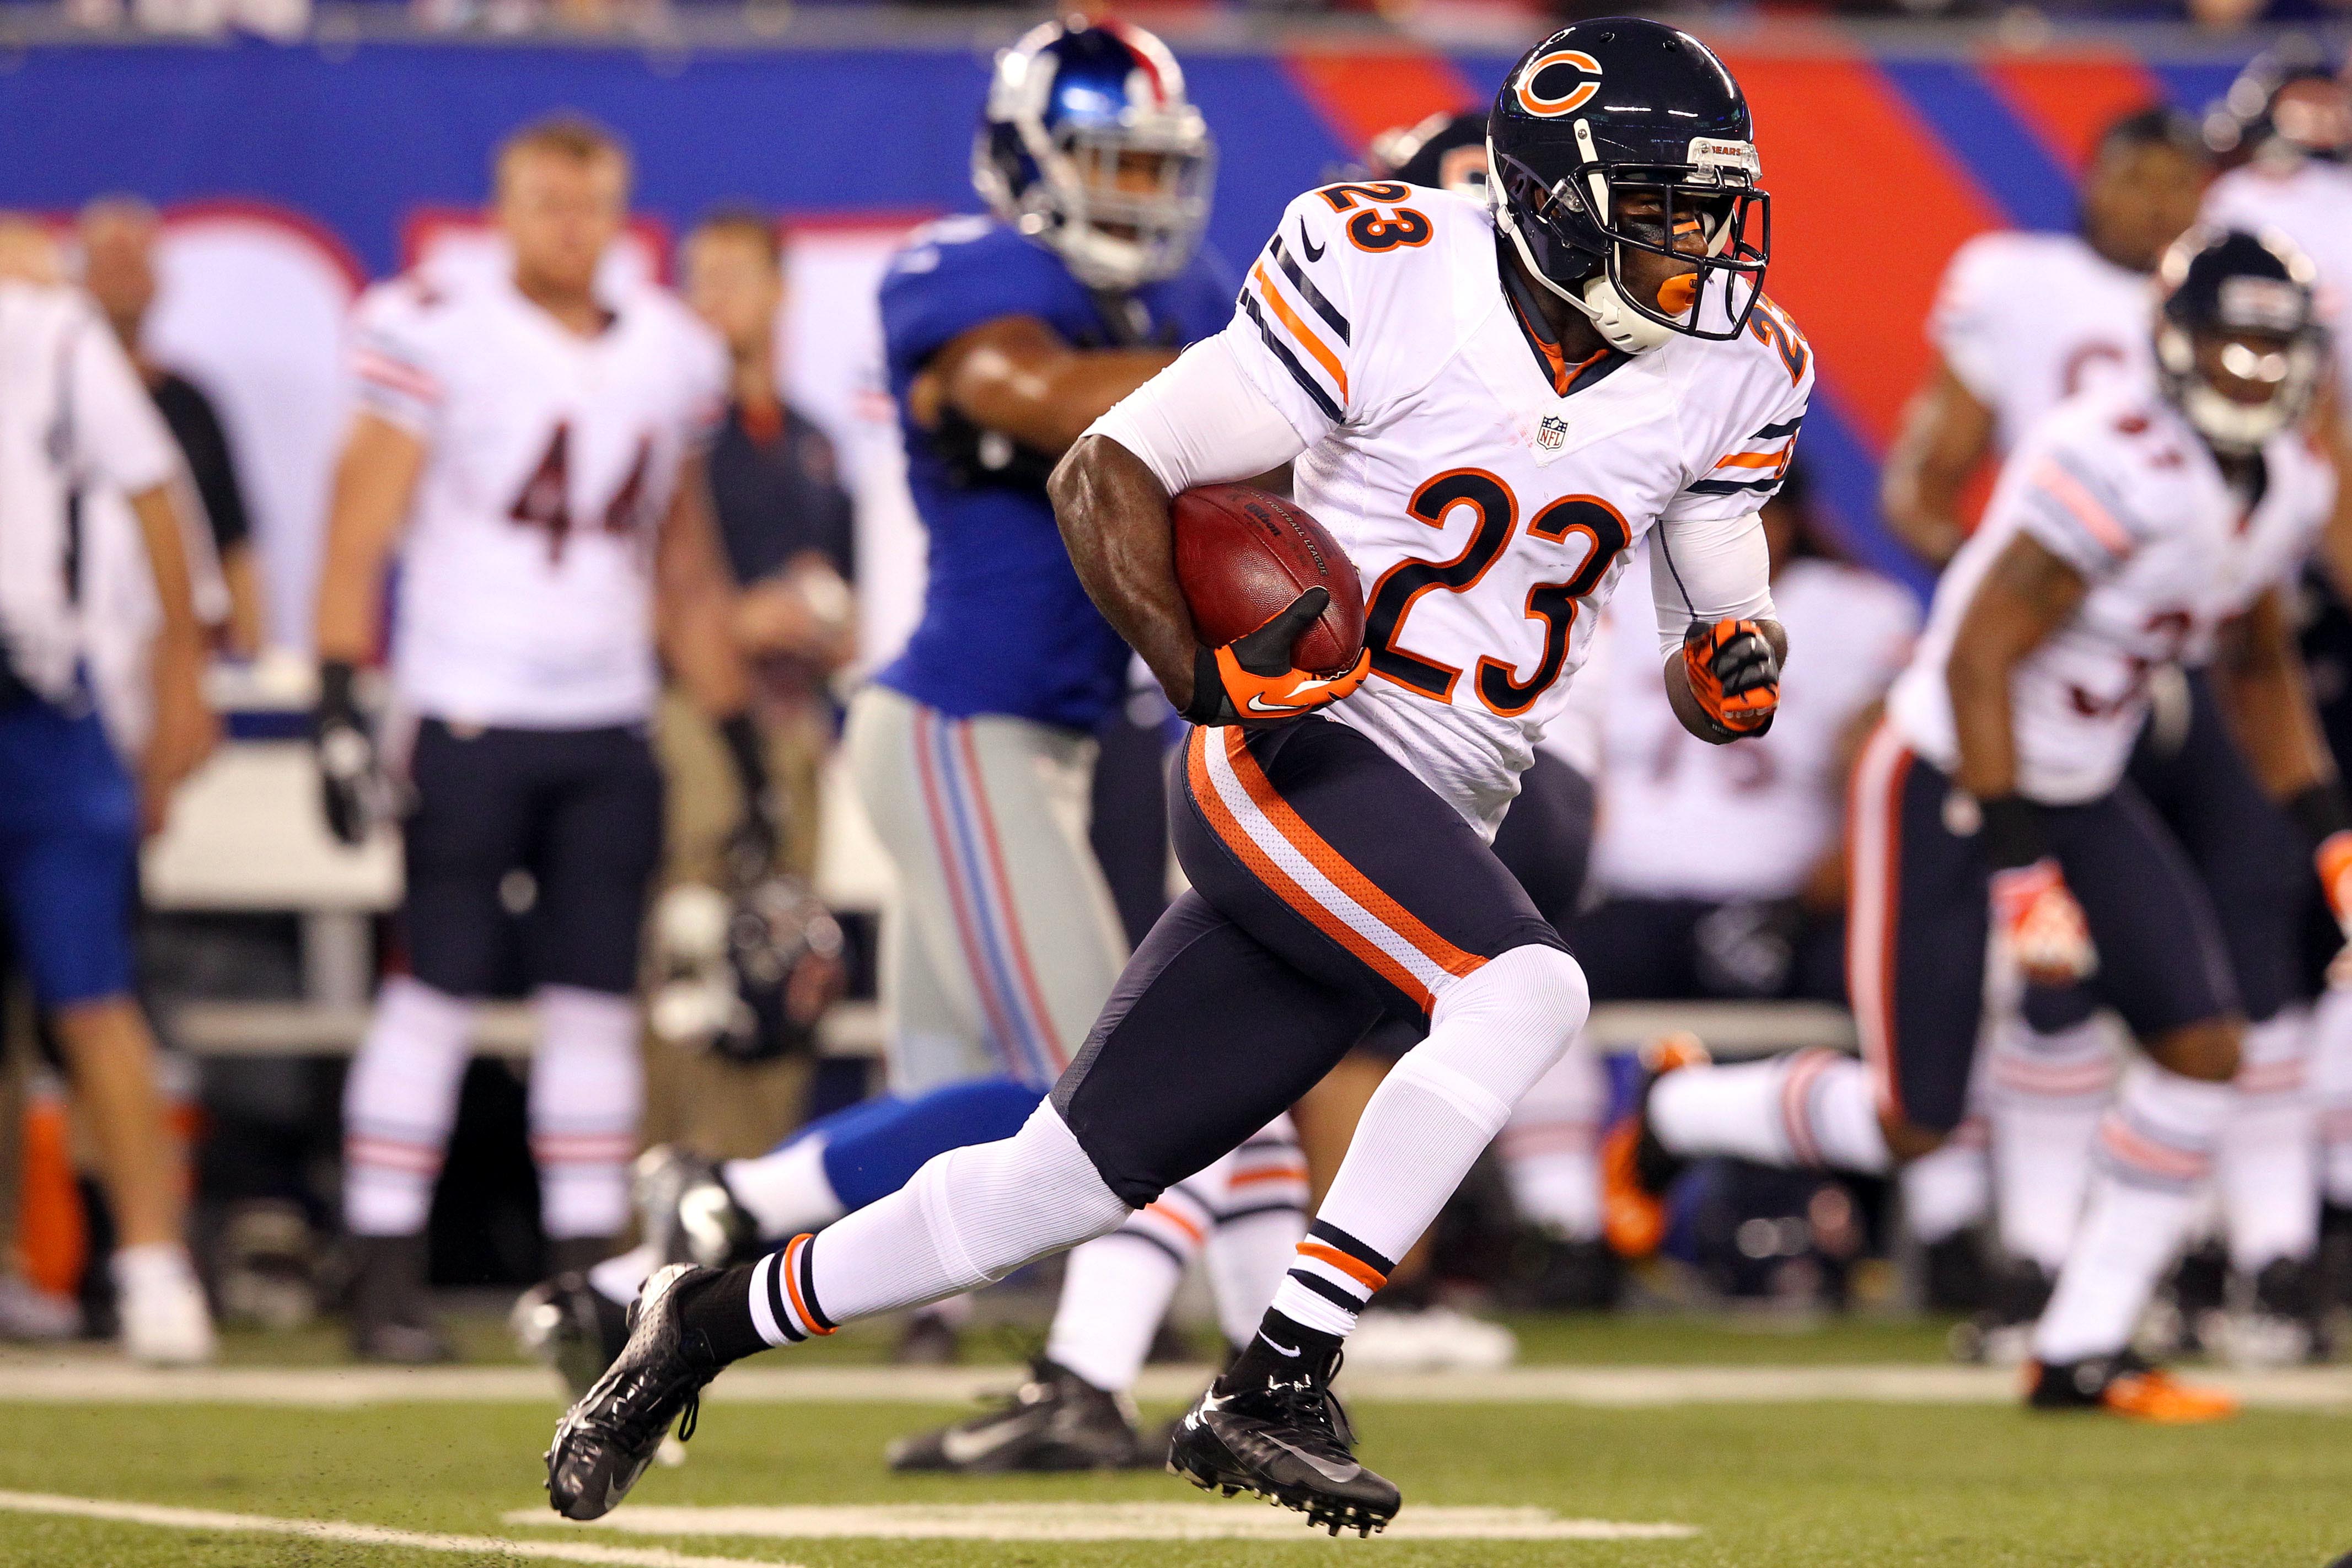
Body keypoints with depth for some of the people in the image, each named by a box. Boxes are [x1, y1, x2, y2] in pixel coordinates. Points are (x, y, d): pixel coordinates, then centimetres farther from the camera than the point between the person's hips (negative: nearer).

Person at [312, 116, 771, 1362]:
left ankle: (587, 1274, 7)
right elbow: (360, 534, -5)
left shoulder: (671, 357, 12)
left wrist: (742, 744, 18)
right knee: (437, 989, -6)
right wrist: (339, 708, -14)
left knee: (597, 1002, 3)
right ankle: (386, 1278, -2)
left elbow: (687, 576, 20)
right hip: (469, 714, -5)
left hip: (607, 729, 5)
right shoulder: (438, 334, -4)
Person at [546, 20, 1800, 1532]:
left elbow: (1717, 626, 17)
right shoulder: (1391, 280, -12)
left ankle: (719, 1317, 24)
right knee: (1528, 990, -31)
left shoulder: (1724, 370, 5)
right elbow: (1109, 475, -8)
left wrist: (1735, 664, -8)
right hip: (1296, 756, -6)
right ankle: (1273, 1388, -26)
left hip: (1434, 834, 6)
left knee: (1067, 1179, 6)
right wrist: (1203, 675, -22)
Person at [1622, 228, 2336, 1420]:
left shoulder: (2289, 492, 0)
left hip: (2081, 791, 8)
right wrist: (2020, 873, -29)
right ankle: (1671, 1118, 25)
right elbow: (1976, 662, -27)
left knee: (2204, 1045, -7)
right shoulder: (2118, 470, -29)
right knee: (1909, 1122, -4)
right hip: (1947, 785, -8)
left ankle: (2082, 1353, 4)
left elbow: (2261, 672, 19)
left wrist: (2331, 833, 11)